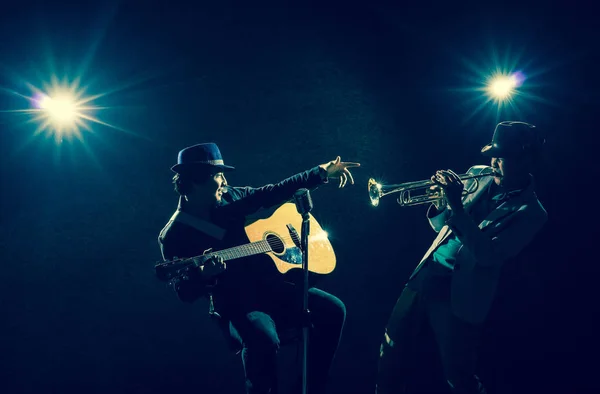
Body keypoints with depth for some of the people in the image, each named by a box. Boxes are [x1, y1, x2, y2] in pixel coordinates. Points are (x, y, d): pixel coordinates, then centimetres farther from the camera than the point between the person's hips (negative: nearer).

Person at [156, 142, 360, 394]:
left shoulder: (230, 197, 9)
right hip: (235, 304, -6)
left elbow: (275, 193, 17)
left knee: (332, 309, -10)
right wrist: (203, 275, -36)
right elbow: (184, 292, -13)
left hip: (270, 285, 7)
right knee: (264, 340, -37)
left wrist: (322, 173, 17)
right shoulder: (174, 235, -7)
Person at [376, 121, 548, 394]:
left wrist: (456, 206, -25)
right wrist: (442, 201, -9)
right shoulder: (479, 175, 7)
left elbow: (488, 255, -22)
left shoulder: (530, 212, -10)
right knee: (392, 353, 12)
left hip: (460, 296, -6)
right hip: (427, 274, 6)